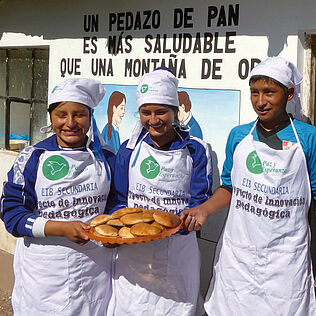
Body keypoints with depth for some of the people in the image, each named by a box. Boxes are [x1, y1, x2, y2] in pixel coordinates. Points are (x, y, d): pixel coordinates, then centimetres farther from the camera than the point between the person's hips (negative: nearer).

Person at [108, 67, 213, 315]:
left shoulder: (195, 151, -1)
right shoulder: (130, 149, 4)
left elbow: (200, 201, -5)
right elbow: (119, 199, 6)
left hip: (178, 252, -1)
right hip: (133, 251, 1)